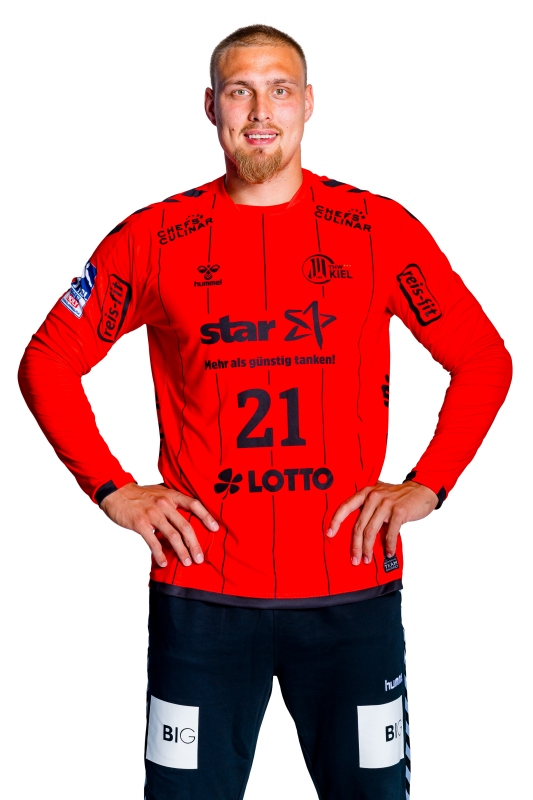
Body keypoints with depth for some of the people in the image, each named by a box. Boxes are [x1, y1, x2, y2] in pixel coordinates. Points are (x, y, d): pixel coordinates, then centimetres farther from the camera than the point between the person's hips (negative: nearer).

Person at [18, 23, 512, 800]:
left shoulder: (380, 230, 1)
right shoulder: (154, 237, 1)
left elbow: (483, 359, 8)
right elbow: (48, 362, 8)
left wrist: (428, 485, -2)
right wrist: (114, 490, -1)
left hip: (352, 587, 1)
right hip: (201, 588, 0)